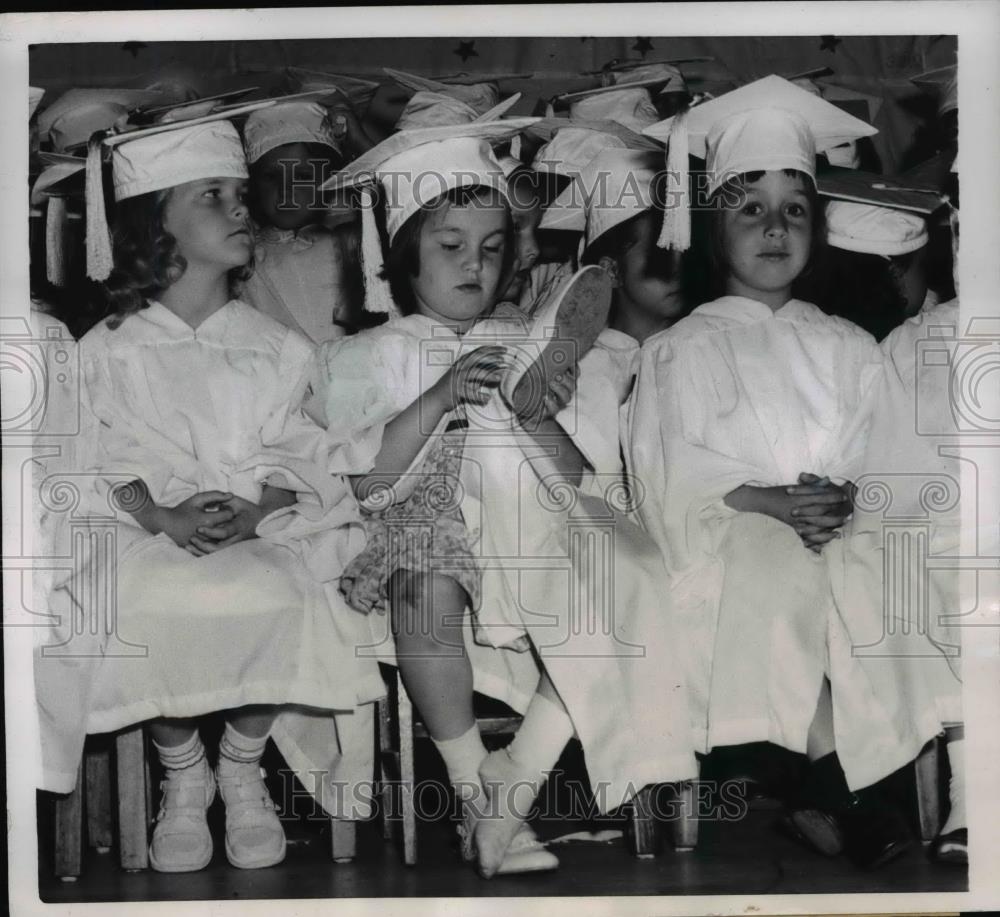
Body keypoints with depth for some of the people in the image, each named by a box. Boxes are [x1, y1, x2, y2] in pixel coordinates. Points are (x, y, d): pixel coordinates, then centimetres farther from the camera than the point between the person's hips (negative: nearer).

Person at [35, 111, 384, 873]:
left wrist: (255, 511, -16)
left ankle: (243, 767, -2)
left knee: (277, 597, -32)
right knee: (143, 609, -33)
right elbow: (105, 466, 1)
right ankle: (182, 773, -2)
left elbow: (299, 459, 4)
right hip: (149, 532, 0)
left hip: (265, 532, 1)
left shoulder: (277, 348, 10)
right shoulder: (109, 351, 7)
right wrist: (166, 517, -18)